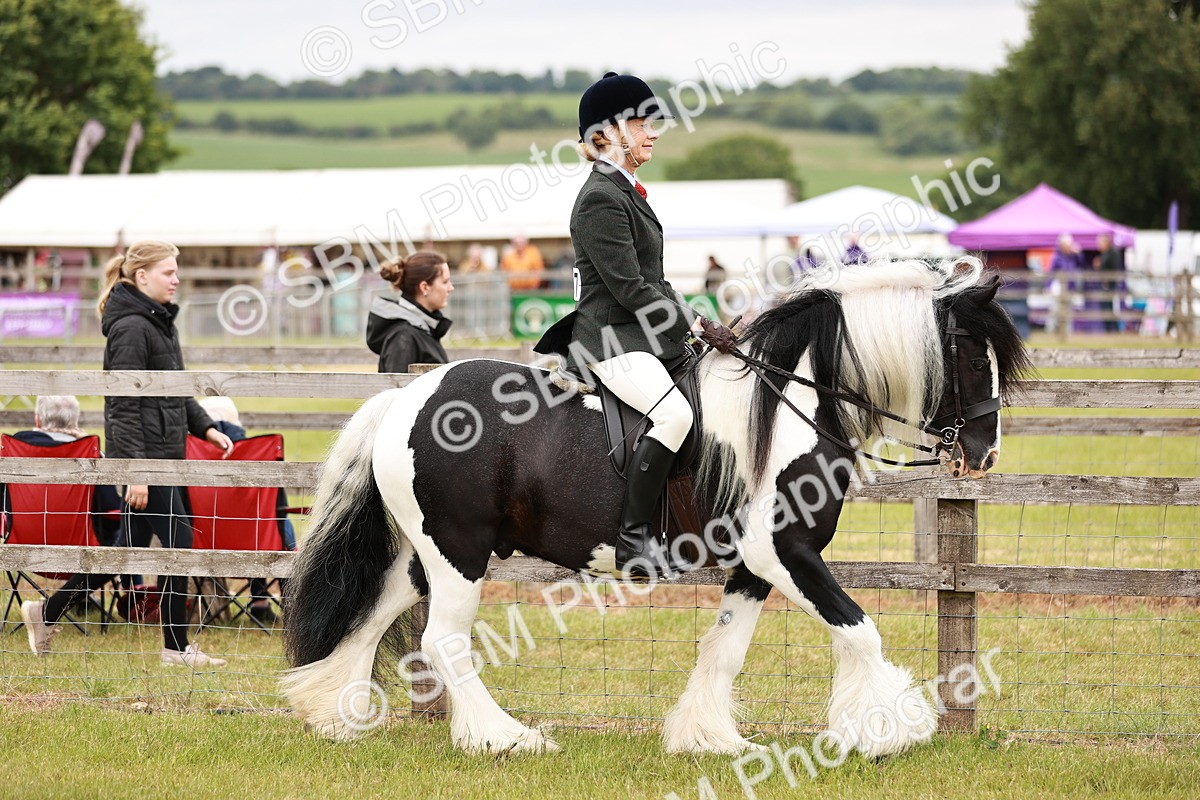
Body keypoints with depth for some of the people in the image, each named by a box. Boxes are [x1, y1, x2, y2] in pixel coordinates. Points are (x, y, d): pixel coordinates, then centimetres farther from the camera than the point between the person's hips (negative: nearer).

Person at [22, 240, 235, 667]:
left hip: (162, 455, 10)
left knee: (132, 546, 12)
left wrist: (205, 427, 13)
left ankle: (48, 611, 19)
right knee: (177, 542, -4)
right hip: (143, 455, -10)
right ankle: (177, 647, 5)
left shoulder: (160, 322, 15)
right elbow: (124, 406, -19)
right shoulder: (130, 328, -16)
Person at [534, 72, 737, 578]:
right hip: (611, 340, -11)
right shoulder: (601, 199, -13)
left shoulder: (628, 193, 19)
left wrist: (695, 323, 12)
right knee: (674, 413, -32)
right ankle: (634, 540, -28)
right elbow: (630, 289, -18)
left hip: (640, 335, 11)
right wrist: (697, 325, -15)